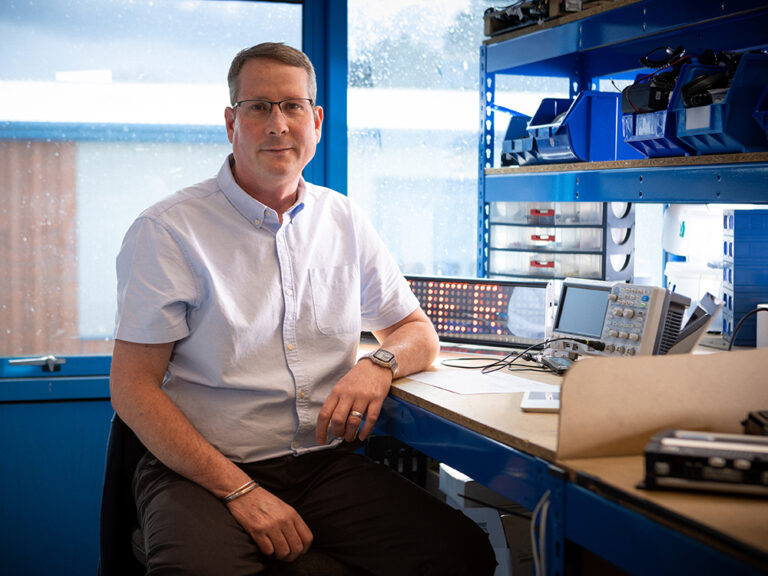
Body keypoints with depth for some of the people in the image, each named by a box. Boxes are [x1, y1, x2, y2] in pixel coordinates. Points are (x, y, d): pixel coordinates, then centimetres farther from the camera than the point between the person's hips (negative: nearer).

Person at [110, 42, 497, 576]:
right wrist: (241, 491, -18)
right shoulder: (168, 231, -4)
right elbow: (133, 387, -7)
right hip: (203, 469, -4)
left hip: (327, 463, 4)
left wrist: (380, 364, -7)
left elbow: (419, 332, 19)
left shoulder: (344, 222, 11)